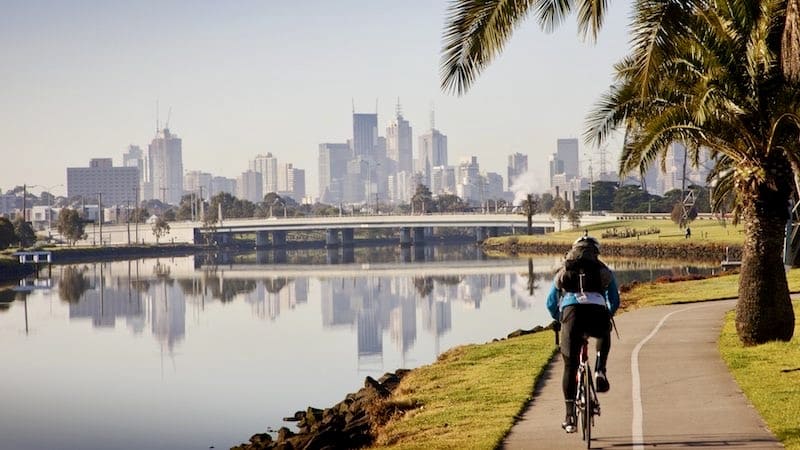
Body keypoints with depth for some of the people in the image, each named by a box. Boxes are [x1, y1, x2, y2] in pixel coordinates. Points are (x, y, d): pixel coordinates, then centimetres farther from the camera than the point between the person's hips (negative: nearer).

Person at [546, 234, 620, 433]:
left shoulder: (563, 272, 28)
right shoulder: (604, 271, 26)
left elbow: (551, 303, 33)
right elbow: (614, 302, 32)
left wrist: (560, 320, 52)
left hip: (572, 313, 0)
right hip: (597, 313, 0)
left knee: (570, 367, 11)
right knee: (604, 335, 38)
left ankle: (570, 417, 6)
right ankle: (600, 371, 16)